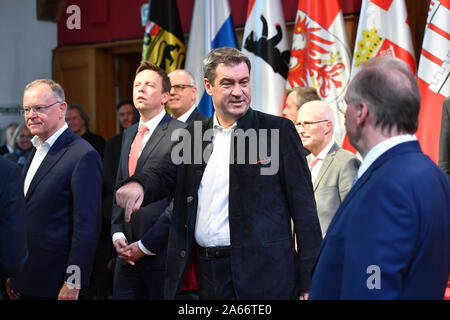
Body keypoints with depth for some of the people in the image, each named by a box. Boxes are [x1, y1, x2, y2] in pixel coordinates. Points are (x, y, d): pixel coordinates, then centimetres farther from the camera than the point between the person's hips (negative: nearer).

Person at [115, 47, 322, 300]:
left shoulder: (278, 130, -2)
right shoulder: (195, 134, 12)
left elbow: (303, 204, -3)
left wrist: (308, 279, -8)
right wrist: (138, 184, -20)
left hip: (262, 274, -4)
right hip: (206, 272, 4)